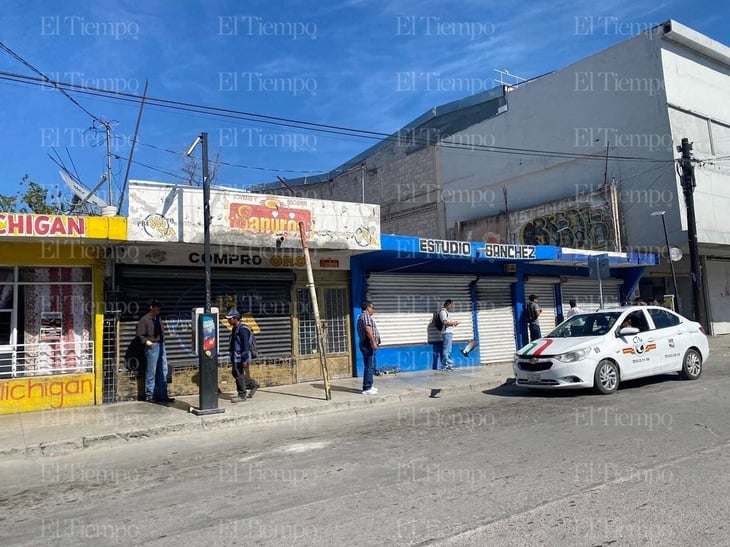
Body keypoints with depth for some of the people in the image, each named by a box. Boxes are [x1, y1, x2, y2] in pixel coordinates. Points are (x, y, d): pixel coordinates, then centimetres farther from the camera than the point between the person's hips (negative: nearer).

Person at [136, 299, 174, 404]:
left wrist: (162, 342, 12)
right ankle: (150, 396, 9)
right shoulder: (145, 319, -8)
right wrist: (147, 341, -24)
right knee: (151, 373, -1)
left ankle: (162, 395, 17)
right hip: (152, 347, -8)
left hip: (161, 346, 8)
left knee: (163, 372, 10)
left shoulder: (158, 318, 15)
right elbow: (140, 334, -11)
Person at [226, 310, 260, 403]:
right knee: (235, 373, 15)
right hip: (235, 356, 10)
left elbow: (245, 345, -22)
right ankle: (253, 384, 27)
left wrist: (245, 360, -23)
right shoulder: (235, 328, 12)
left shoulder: (242, 329, -19)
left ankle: (242, 396, 9)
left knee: (239, 375, -2)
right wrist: (232, 356, 25)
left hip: (241, 357, -10)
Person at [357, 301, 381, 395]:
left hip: (367, 344, 11)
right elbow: (368, 330, -22)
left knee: (371, 366, 16)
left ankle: (369, 385, 22)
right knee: (369, 366, -10)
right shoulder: (366, 316, -11)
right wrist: (373, 342, -23)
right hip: (368, 344, -11)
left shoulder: (363, 316, 23)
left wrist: (374, 342, 25)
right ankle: (367, 388, -10)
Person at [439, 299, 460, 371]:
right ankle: (445, 366, -6)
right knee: (446, 350, -9)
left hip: (450, 333, 10)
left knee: (448, 351, 11)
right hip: (447, 333, -10)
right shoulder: (443, 311, -9)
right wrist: (453, 323, -8)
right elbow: (444, 322, -19)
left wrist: (453, 323, 11)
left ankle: (450, 365, 15)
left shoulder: (447, 312, 22)